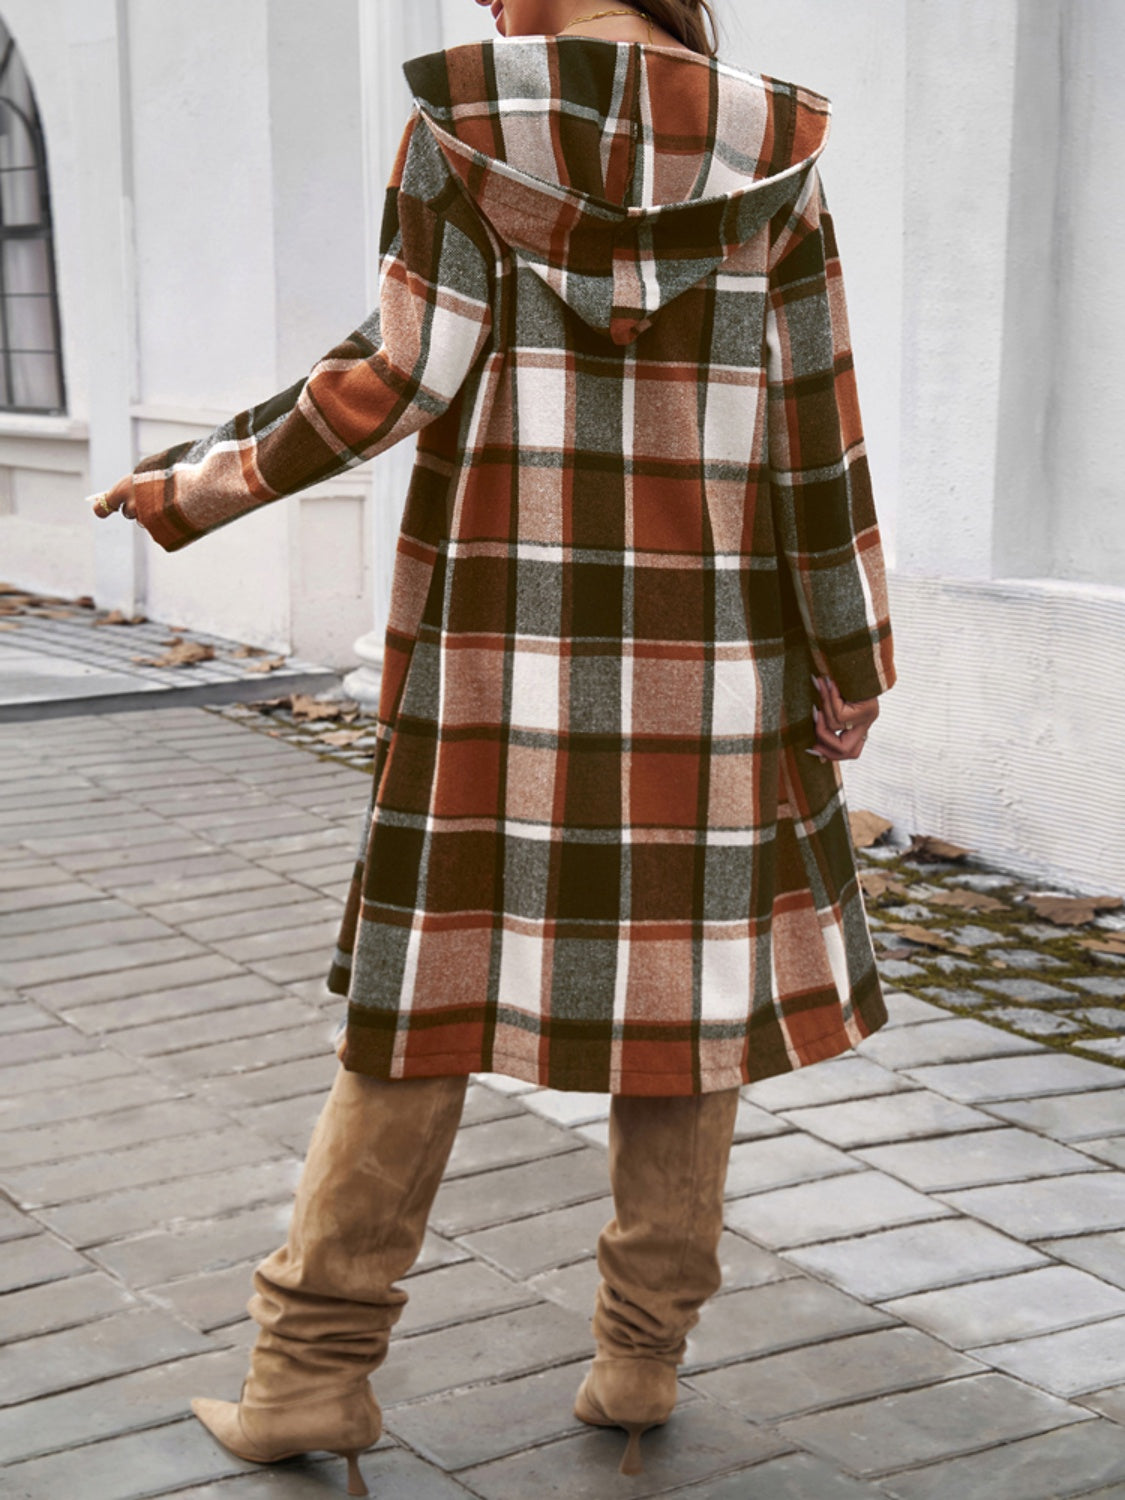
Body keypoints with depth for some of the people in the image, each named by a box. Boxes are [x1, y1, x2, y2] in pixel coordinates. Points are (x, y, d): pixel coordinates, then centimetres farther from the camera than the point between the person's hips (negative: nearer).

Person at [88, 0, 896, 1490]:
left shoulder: (464, 124, -3)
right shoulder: (769, 155, -1)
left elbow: (401, 375, -8)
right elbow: (816, 437, -2)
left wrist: (204, 483, 4)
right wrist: (849, 669, 5)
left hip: (497, 641, 0)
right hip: (703, 657, 1)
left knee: (431, 972, 7)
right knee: (692, 972, 12)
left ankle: (312, 1367, 11)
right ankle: (641, 1353, 17)